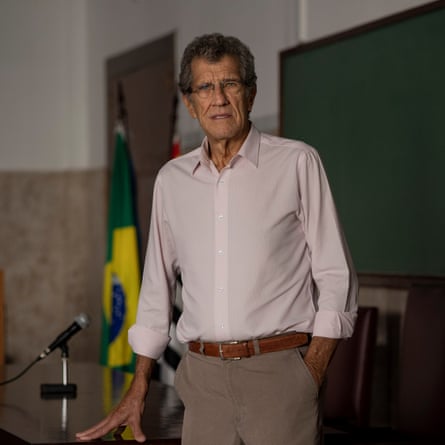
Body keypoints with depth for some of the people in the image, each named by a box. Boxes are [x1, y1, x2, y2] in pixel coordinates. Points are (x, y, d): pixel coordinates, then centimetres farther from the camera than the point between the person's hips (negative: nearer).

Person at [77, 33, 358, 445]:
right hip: (203, 375, 4)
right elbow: (157, 286, 18)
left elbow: (335, 277, -1)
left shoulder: (296, 163, 0)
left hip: (280, 369, -3)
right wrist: (138, 389, 16)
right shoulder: (171, 179, 11)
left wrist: (312, 376, -9)